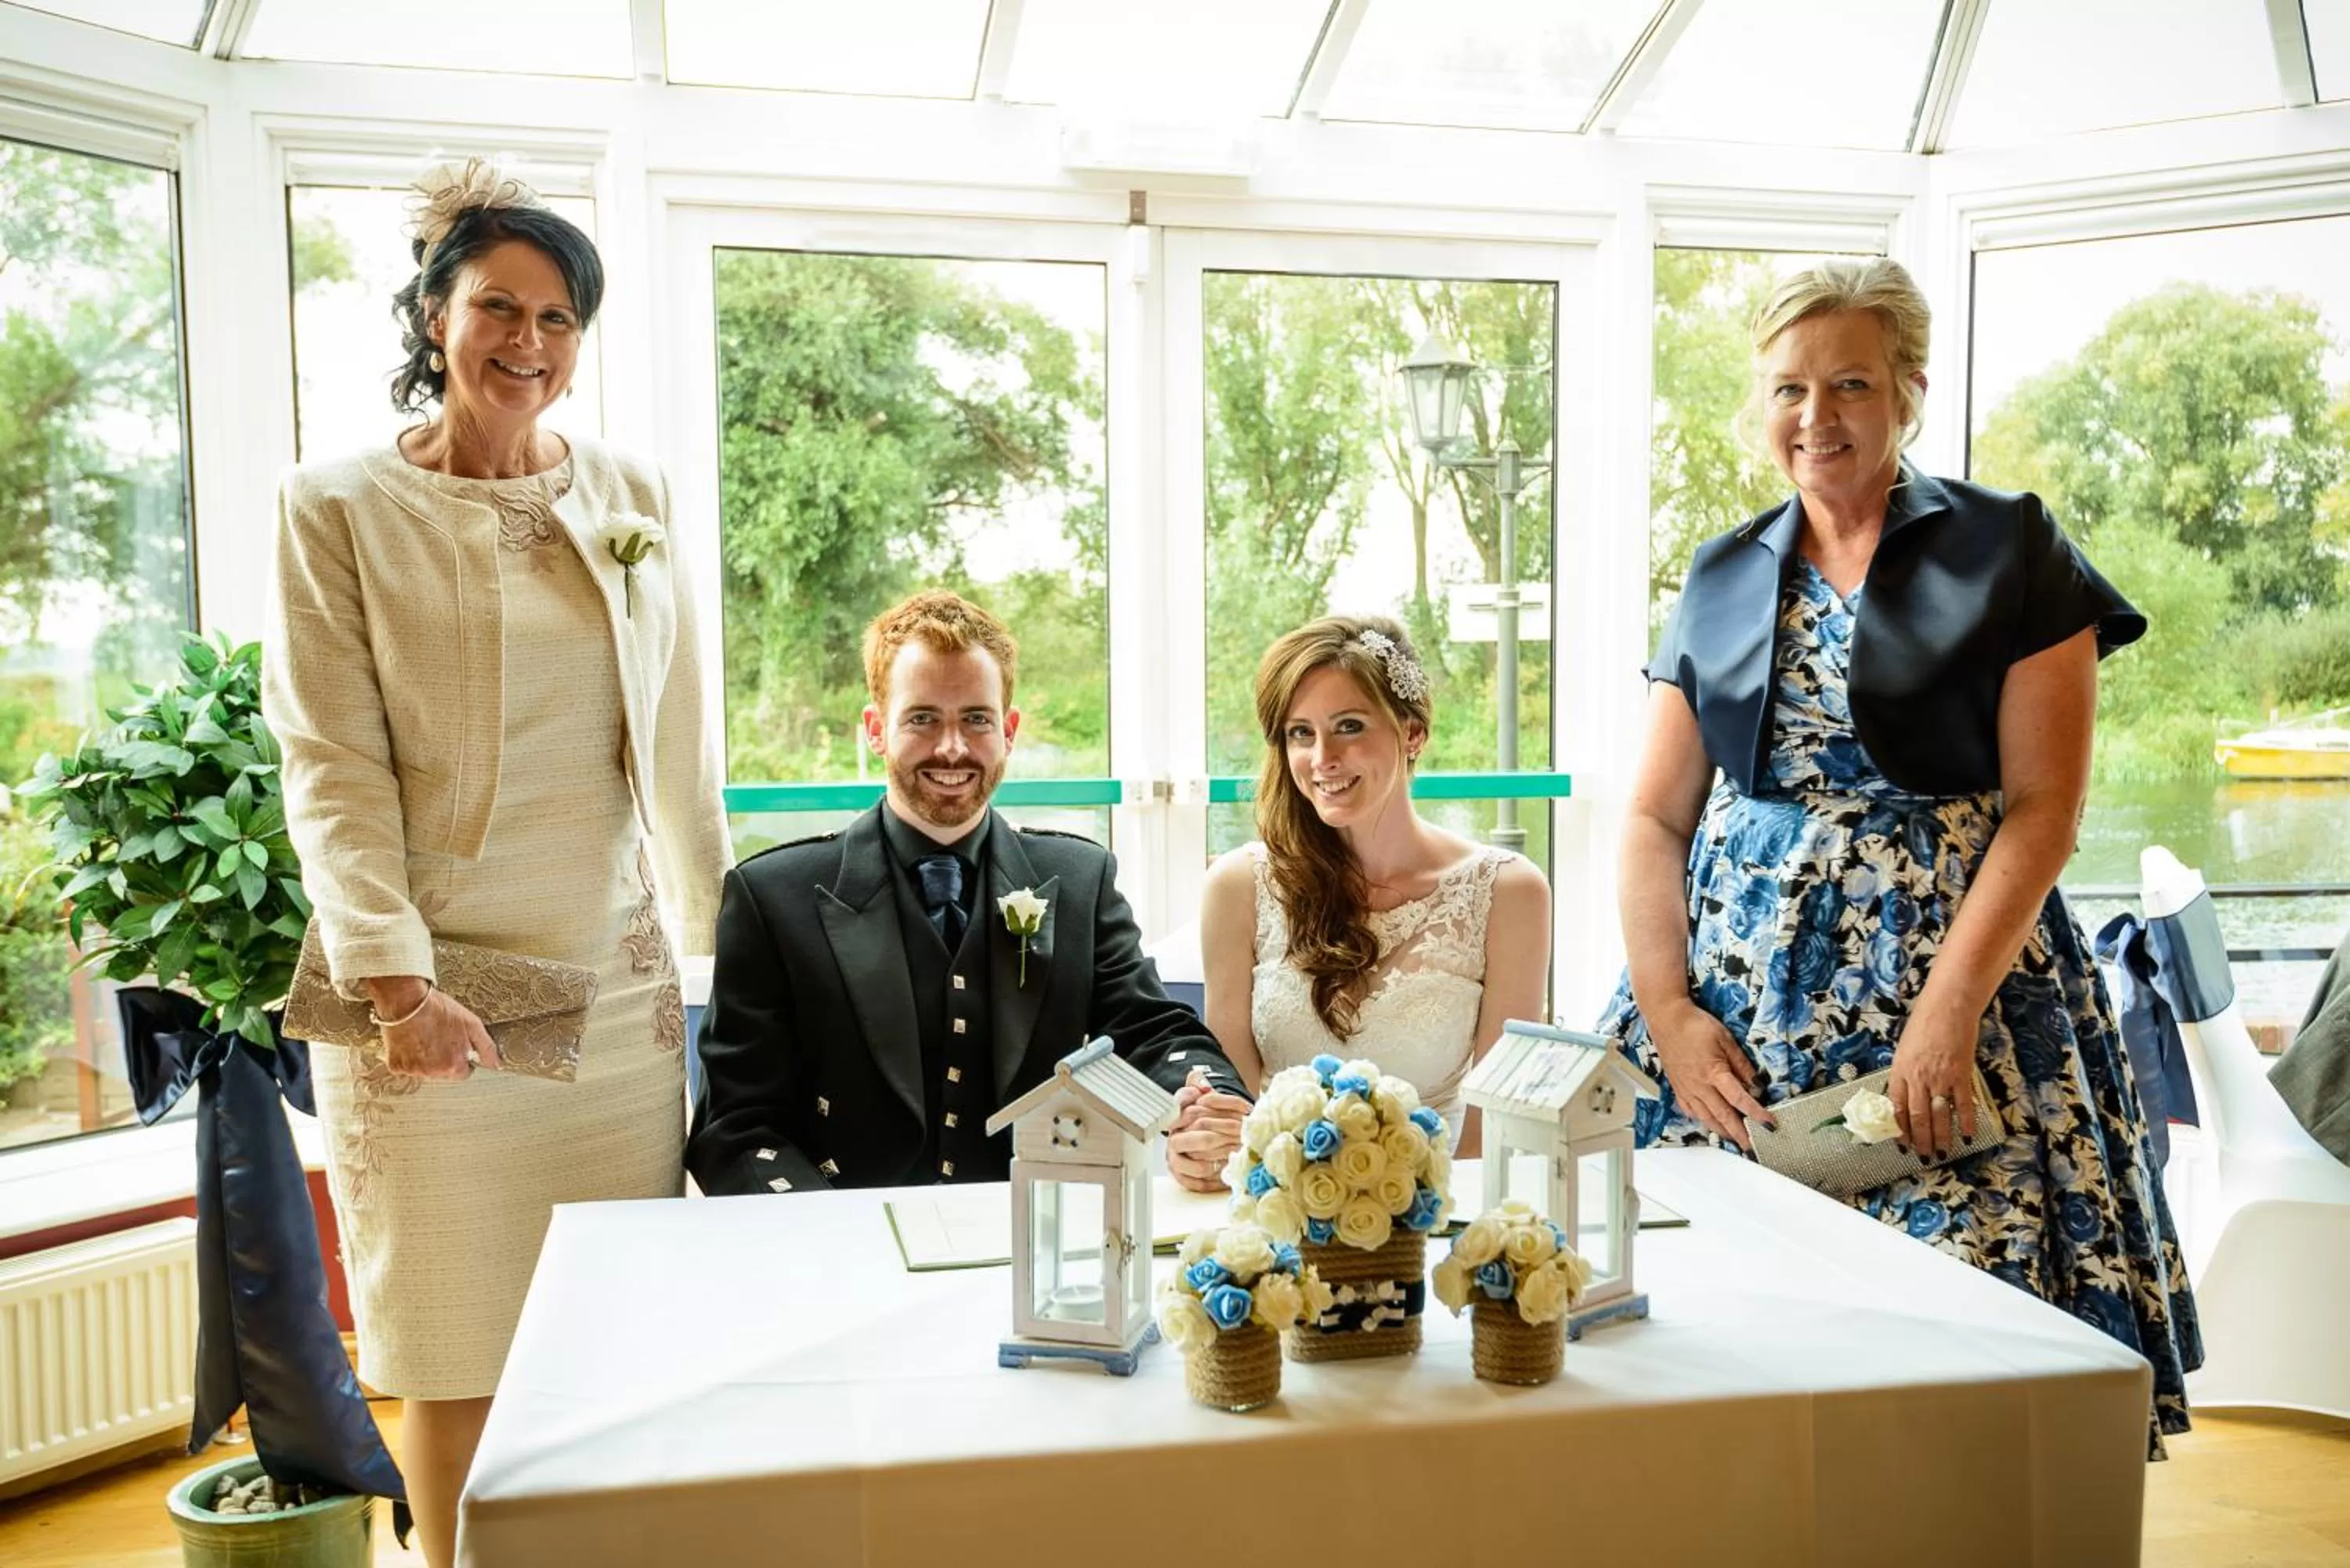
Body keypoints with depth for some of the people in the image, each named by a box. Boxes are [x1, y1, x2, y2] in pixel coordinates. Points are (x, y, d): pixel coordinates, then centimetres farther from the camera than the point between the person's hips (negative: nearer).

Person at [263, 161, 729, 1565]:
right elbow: (333, 768, -6)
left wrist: (731, 934, 9)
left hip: (618, 977, 3)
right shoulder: (337, 508, 1)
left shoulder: (636, 498, 10)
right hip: (438, 991, -3)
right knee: (458, 1349, 6)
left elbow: (680, 749, 11)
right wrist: (397, 981, -15)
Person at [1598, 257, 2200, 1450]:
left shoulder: (2008, 551, 1)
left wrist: (1947, 1012, -15)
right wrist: (1668, 1012, -3)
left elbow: (2044, 804, -5)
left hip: (1951, 964, -3)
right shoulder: (1722, 580, 12)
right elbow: (1655, 819, 9)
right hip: (1737, 991, 3)